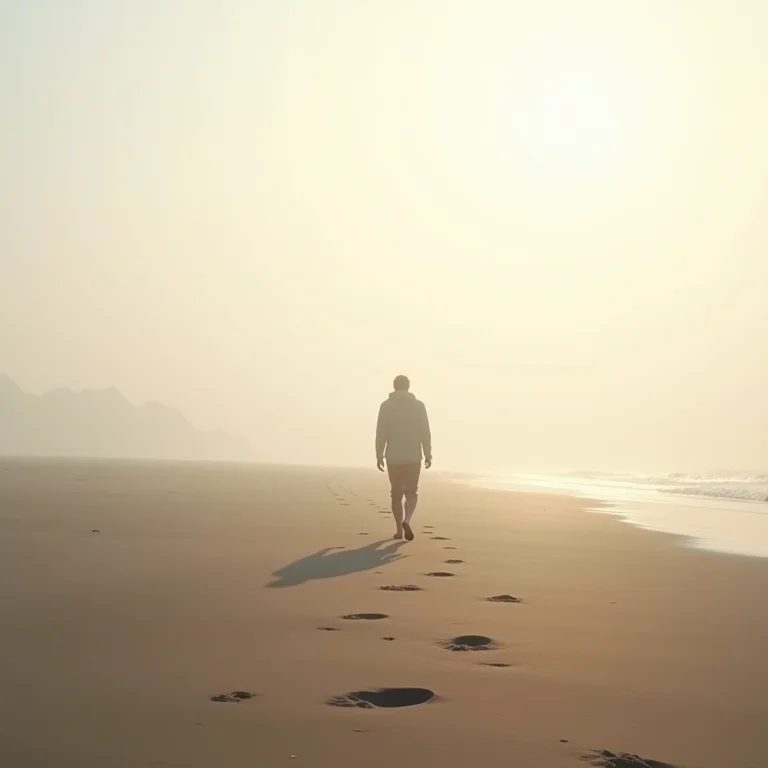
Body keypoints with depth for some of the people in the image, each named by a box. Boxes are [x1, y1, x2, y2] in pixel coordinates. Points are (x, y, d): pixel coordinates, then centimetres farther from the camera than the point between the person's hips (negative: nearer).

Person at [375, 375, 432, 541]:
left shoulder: (386, 405, -1)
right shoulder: (418, 405, -1)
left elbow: (381, 433, -4)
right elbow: (425, 433, -2)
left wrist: (379, 456, 2)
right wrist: (428, 455, 4)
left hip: (393, 457, 0)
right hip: (413, 457, 0)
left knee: (396, 494, 13)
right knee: (412, 493, 9)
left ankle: (399, 530, 13)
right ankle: (406, 521, -17)